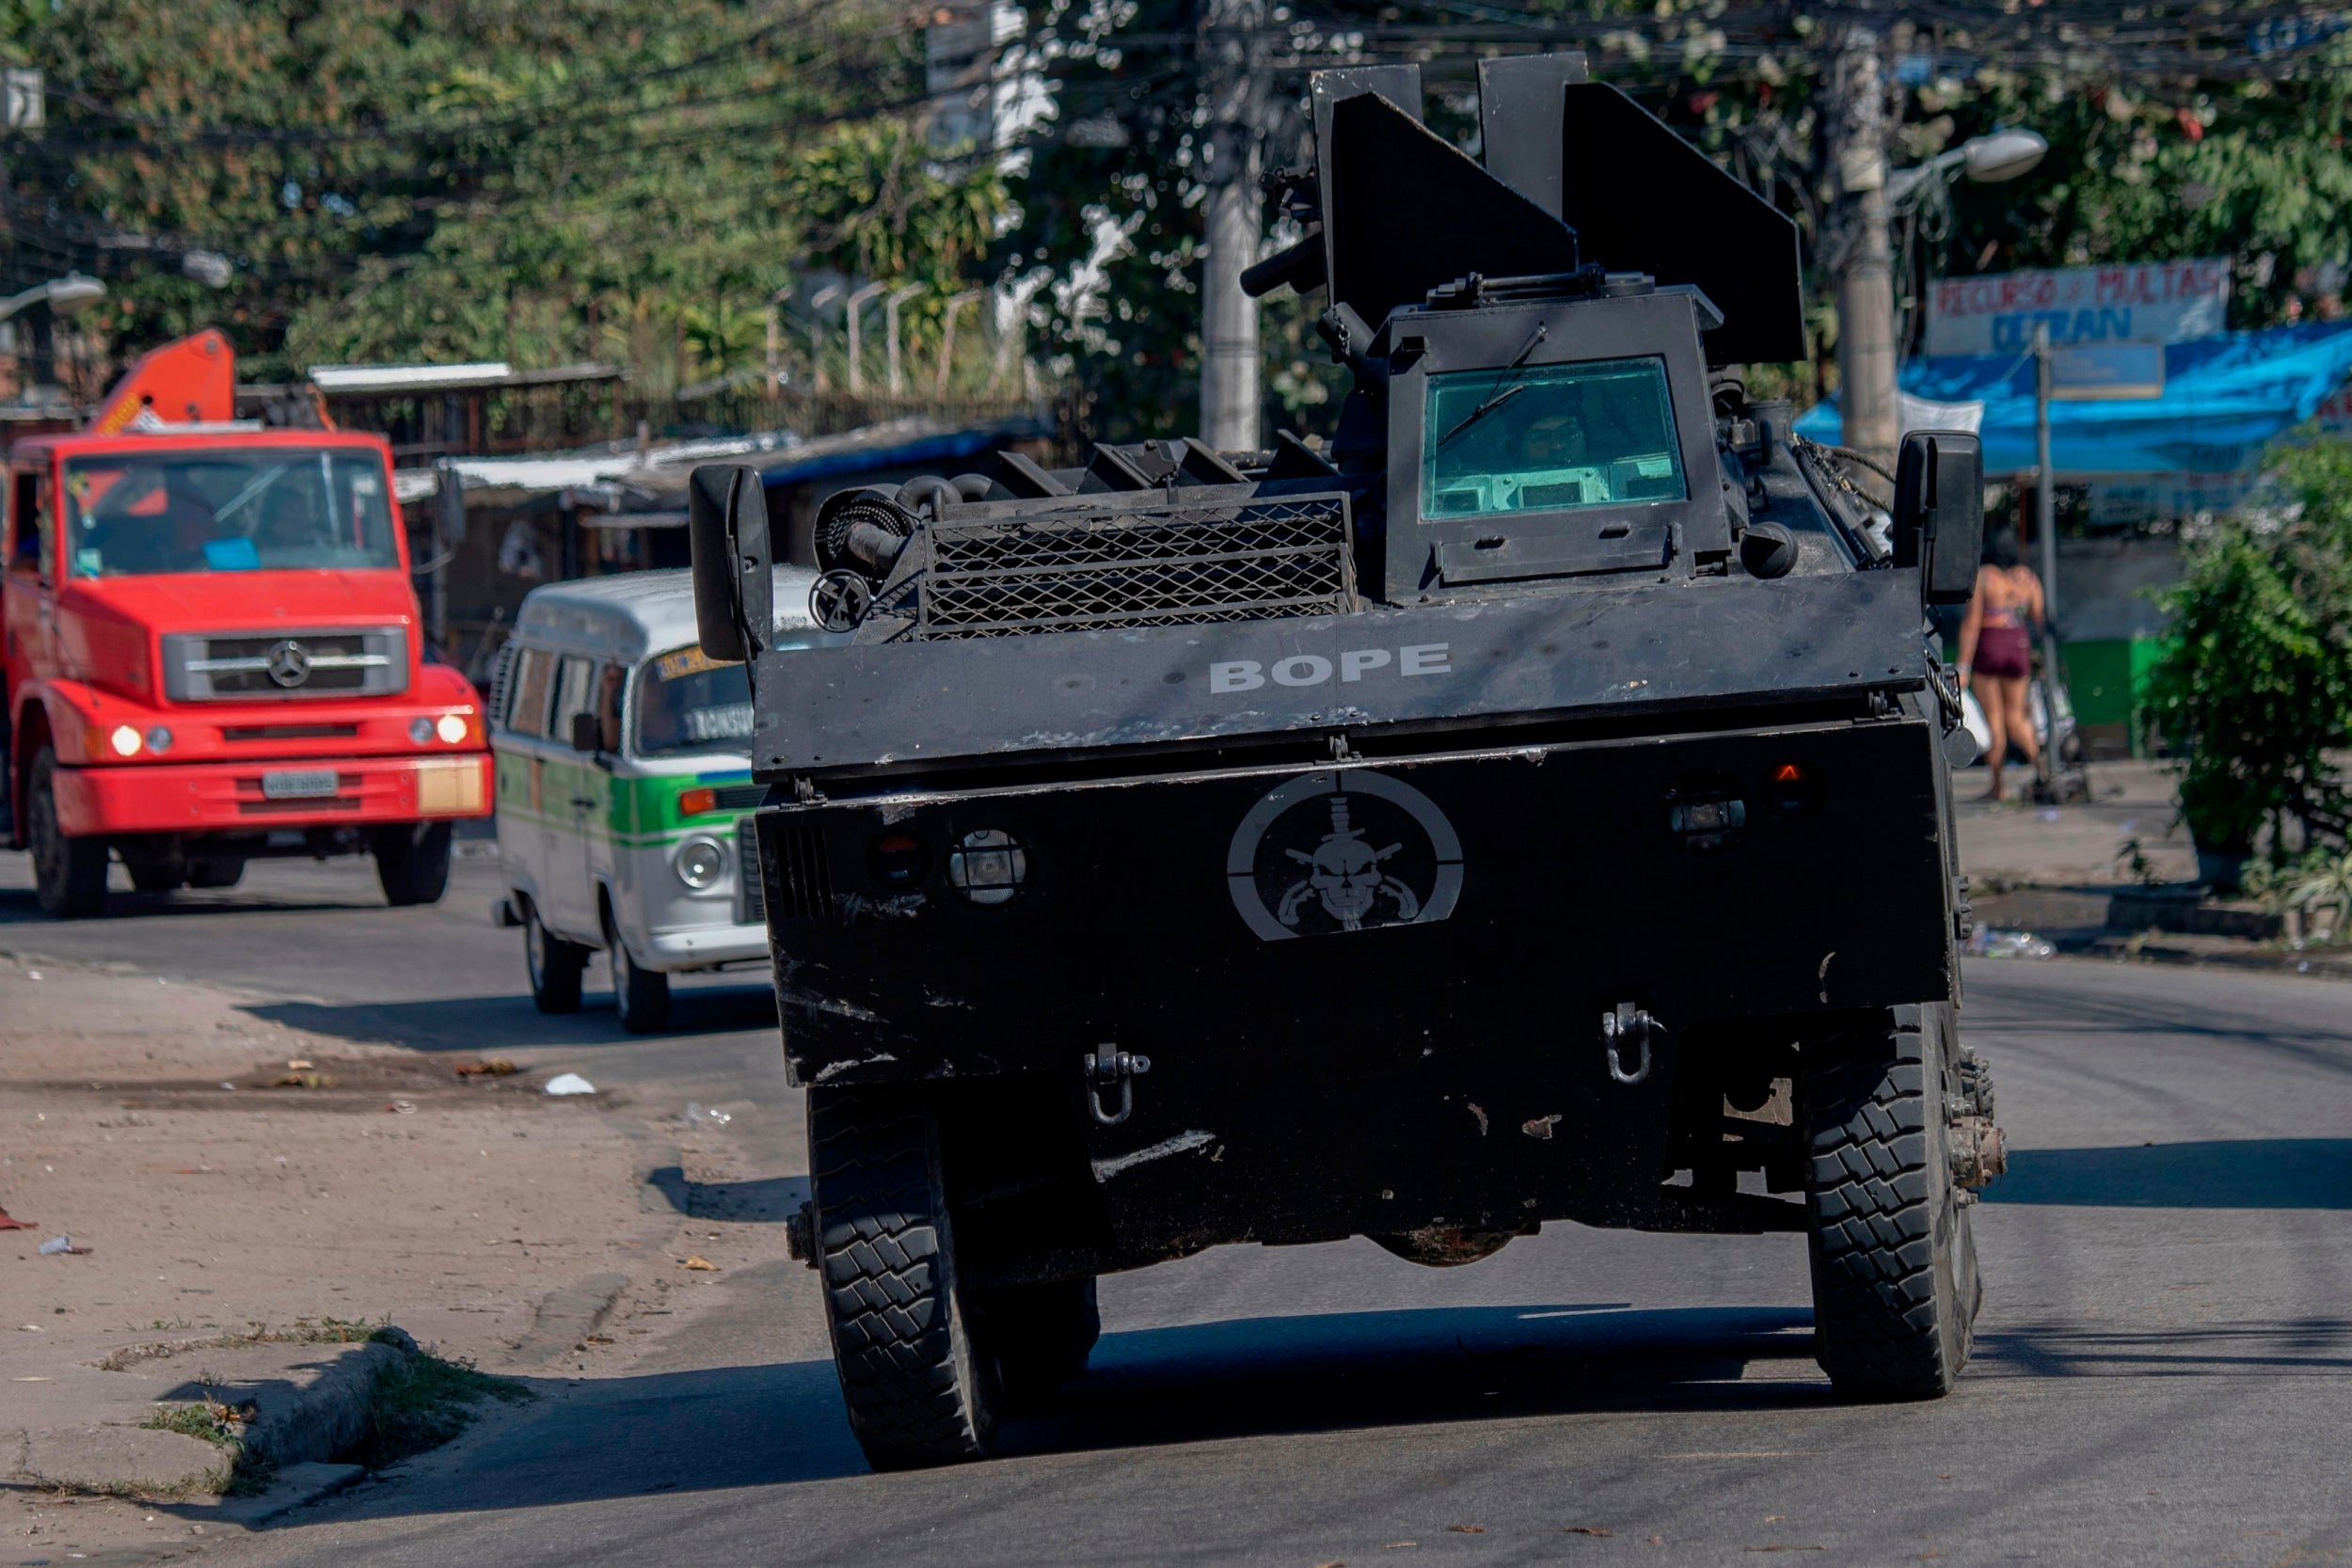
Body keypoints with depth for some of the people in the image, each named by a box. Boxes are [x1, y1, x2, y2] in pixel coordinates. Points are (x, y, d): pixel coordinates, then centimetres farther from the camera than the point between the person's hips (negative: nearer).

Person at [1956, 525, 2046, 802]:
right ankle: (2034, 754, -14)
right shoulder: (2027, 577, 2)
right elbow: (2041, 619, 3)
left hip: (1987, 647, -4)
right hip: (2019, 647, 4)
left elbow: (1971, 625, -12)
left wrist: (1963, 667, -11)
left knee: (1992, 716, 4)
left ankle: (1997, 784, 6)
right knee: (2015, 713, 14)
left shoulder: (1981, 577, -11)